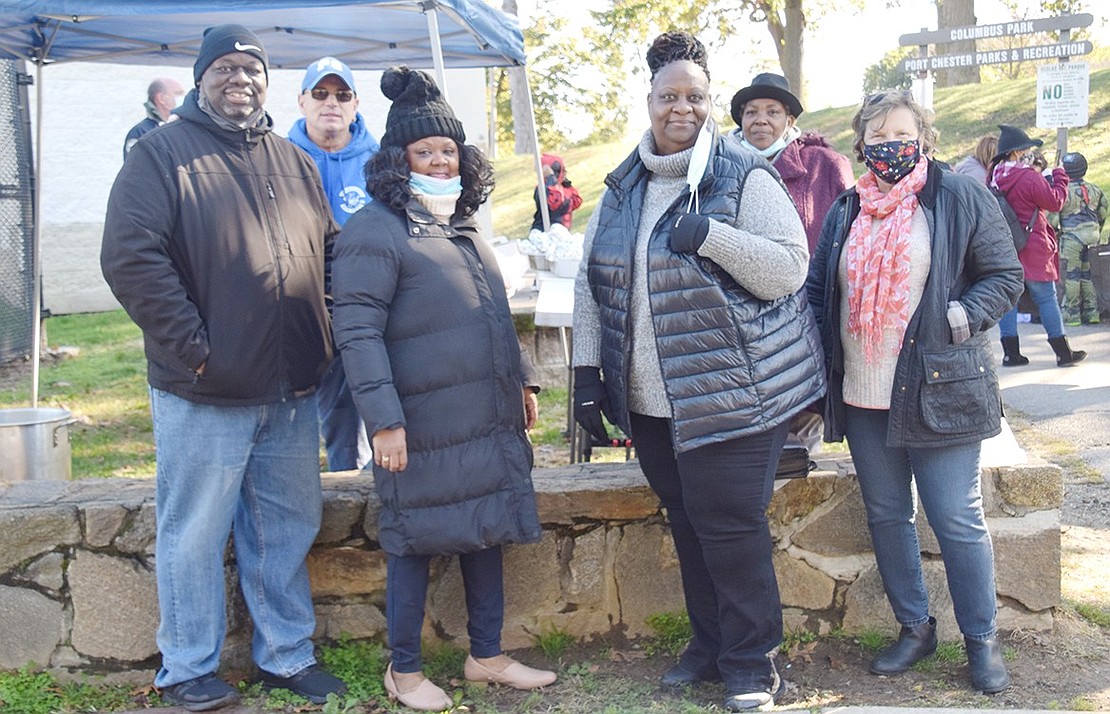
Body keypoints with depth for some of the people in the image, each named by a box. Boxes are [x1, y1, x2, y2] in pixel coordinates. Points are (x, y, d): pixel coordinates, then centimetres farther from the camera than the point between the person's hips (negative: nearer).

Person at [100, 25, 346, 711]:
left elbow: (332, 249, 19)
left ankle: (287, 655, 30)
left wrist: (324, 338, 6)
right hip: (204, 395, -5)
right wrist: (194, 346, -17)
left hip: (292, 392, 6)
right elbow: (130, 257, -14)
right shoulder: (163, 152, -4)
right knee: (196, 533, 7)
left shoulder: (296, 162, 14)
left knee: (289, 527, 14)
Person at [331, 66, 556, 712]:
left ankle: (488, 655, 30)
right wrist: (383, 418, -21)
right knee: (418, 542, 4)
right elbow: (357, 332, -16)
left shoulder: (464, 223, 16)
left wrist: (522, 379, 20)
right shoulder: (375, 230, -10)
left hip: (490, 419, 8)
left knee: (488, 531, 14)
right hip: (425, 427, -8)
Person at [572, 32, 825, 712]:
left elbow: (790, 269, -12)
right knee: (687, 523, 15)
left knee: (731, 528, -1)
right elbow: (593, 281, 12)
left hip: (734, 392, -5)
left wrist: (712, 236, -24)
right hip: (649, 399, 5)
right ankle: (709, 643, 33)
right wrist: (587, 368, 5)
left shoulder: (745, 178, -6)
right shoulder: (622, 188, 9)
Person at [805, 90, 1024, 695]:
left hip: (937, 391, -4)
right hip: (862, 396, 5)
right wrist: (819, 370, 3)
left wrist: (960, 320, -14)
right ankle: (914, 628, 28)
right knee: (886, 515, 11)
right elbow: (817, 290, 14)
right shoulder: (846, 212, 12)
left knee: (957, 520, 0)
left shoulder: (960, 198, 0)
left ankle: (982, 639, 18)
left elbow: (1005, 276, 2)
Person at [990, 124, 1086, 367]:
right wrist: (1059, 175, 6)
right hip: (1032, 247, -6)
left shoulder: (995, 177, 3)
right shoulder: (1030, 178, -16)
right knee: (1046, 297, 3)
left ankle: (1011, 353, 8)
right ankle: (1063, 353, 10)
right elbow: (1056, 201, -7)